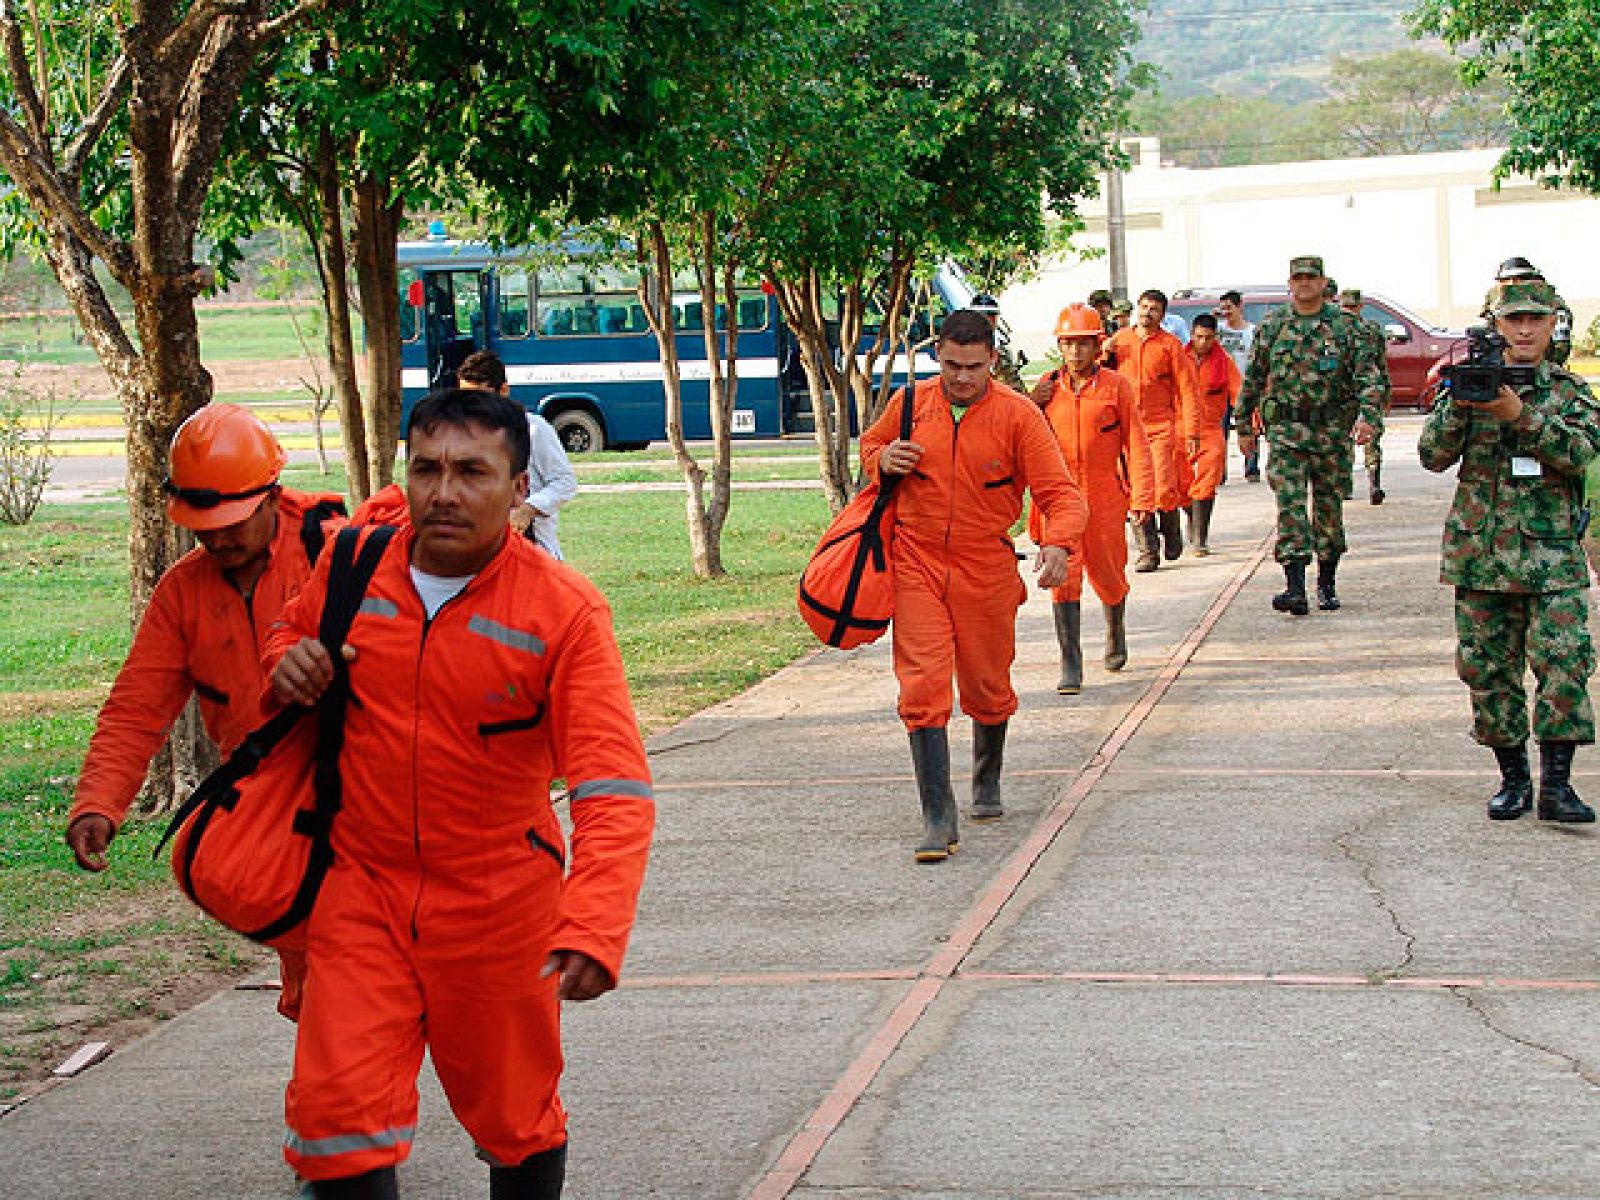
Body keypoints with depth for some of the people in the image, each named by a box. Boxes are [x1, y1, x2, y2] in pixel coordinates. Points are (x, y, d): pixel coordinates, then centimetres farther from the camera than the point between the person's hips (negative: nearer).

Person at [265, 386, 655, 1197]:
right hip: (364, 888, 2)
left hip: (500, 907, -2)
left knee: (515, 1121, 14)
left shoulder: (564, 611, -17)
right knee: (338, 1110, -4)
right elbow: (294, 629, 20)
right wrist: (289, 660, -7)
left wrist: (593, 931, -39)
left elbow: (615, 792, -24)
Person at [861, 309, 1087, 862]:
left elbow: (1060, 492, -12)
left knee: (988, 689, 14)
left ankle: (988, 785, 42)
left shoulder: (1018, 414, -8)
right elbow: (869, 444, 21)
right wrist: (884, 460, -4)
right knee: (923, 687, -12)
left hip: (987, 571, 0)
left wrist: (1059, 545, -31)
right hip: (917, 566, 1)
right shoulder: (911, 402, 0)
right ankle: (938, 819, -11)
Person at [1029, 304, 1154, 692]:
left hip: (1104, 496, -1)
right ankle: (1070, 667, -9)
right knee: (1063, 577, -10)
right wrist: (1033, 406, -5)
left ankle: (1116, 634, 43)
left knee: (1109, 575, 11)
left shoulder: (1115, 386, -1)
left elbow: (1135, 444, 0)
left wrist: (1142, 497, -5)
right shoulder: (1048, 387, 5)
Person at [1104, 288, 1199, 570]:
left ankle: (1171, 534, 20)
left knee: (1165, 490, -9)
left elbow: (1186, 388, 0)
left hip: (1161, 427, -3)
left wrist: (1189, 430, -7)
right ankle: (1147, 551, 6)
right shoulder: (1120, 339, 11)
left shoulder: (1170, 344, 2)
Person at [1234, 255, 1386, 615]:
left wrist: (1369, 416, -17)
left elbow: (1367, 374, -2)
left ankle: (1327, 585, 23)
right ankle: (1295, 590, -18)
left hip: (1331, 431, 1)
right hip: (1286, 430, 0)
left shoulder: (1344, 325, 3)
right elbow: (1252, 380, 13)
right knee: (1290, 507, -12)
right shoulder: (1271, 327, 6)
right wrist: (1244, 427, 13)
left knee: (1329, 509, 8)